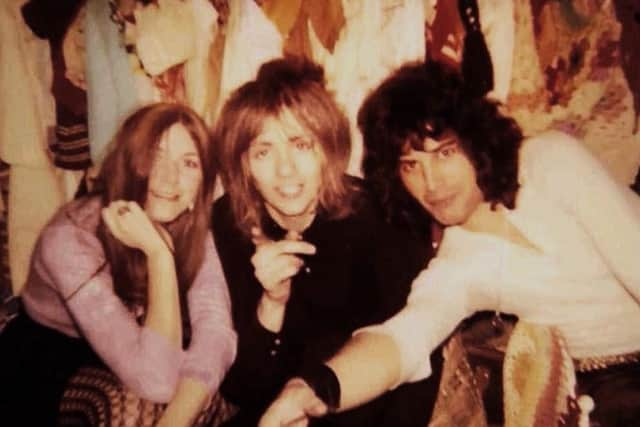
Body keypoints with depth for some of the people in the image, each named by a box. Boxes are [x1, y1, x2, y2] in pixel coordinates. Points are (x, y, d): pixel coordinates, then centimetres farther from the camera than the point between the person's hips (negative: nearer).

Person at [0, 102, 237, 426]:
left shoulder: (191, 225, -14)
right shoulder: (71, 239, -31)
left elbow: (215, 331, -27)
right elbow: (155, 381, -37)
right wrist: (159, 254, -38)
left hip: (128, 351, 5)